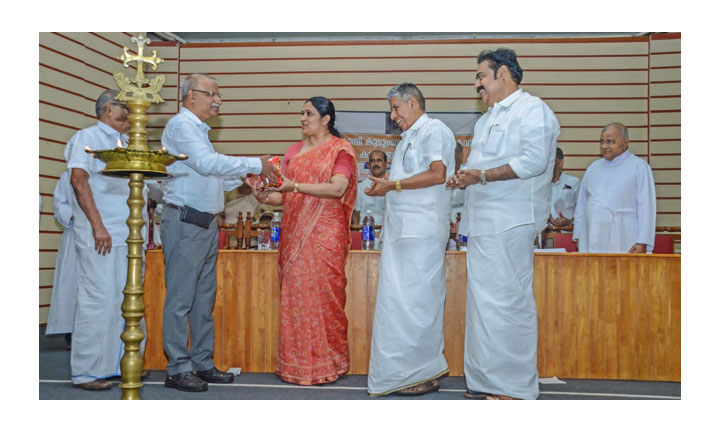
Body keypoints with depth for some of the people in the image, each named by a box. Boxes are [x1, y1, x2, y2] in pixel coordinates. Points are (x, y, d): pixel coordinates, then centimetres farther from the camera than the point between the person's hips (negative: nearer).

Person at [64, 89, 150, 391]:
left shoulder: (129, 144, 21)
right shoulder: (88, 137, 1)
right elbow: (79, 179, -11)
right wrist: (97, 225, -18)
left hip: (131, 235, 7)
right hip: (102, 236, -7)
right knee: (98, 300, -6)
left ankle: (121, 363, 18)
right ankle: (86, 372, 3)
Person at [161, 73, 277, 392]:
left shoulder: (198, 129, 21)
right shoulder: (181, 125, -9)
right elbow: (206, 163, -21)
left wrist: (245, 177, 11)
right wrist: (255, 165, -16)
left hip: (206, 223, 10)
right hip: (185, 223, -10)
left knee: (204, 298, 12)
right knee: (180, 299, -4)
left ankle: (203, 364, 20)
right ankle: (177, 369, 3)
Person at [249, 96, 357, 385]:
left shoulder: (340, 149, 1)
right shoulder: (293, 151, 17)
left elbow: (338, 188, -14)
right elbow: (283, 196, 14)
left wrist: (295, 186, -21)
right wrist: (264, 197, -8)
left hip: (325, 234, -5)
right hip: (294, 233, 5)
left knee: (323, 294, -4)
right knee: (293, 295, 4)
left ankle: (325, 363, 7)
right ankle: (296, 362, 12)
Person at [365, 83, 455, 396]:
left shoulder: (434, 130, -3)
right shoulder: (408, 138, 25)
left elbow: (437, 174, -16)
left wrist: (393, 185, -13)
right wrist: (384, 190, 11)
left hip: (422, 231, -9)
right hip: (400, 229, 9)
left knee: (418, 299, -6)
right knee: (395, 298, 7)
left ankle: (426, 373, 4)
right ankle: (402, 372, 15)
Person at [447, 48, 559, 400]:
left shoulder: (531, 109, -4)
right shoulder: (487, 119, 25)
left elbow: (534, 161, -18)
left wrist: (482, 176, -21)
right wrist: (465, 179, 10)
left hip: (511, 222, -10)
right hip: (482, 223, 10)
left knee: (507, 300, -9)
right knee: (482, 301, 10)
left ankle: (516, 388, 1)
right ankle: (487, 382, 19)